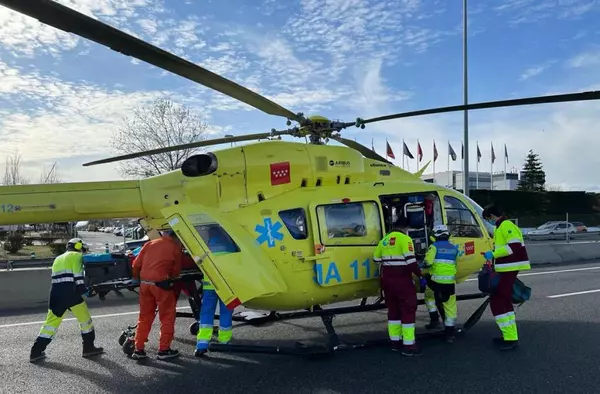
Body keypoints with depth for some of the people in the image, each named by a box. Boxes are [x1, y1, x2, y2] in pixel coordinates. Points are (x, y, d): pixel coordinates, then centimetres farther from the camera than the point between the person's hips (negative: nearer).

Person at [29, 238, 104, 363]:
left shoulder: (58, 259, 26)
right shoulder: (76, 256, 3)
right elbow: (78, 276, -11)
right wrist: (84, 289, -8)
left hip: (56, 294, 7)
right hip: (70, 293, -7)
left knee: (51, 322, 12)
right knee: (85, 319, 6)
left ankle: (36, 352, 9)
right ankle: (89, 348, 10)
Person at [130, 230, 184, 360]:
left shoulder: (149, 244, 10)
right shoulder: (175, 248, 0)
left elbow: (136, 264, 10)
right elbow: (176, 271, 3)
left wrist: (137, 278, 26)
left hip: (144, 284, 5)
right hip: (161, 285, -5)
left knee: (144, 317, 16)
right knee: (167, 318, 8)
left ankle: (139, 349, 20)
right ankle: (164, 350, 10)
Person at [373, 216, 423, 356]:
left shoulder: (384, 240, 11)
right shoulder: (405, 239, -11)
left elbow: (376, 258, 16)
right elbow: (411, 261, -18)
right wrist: (420, 274, -9)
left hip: (387, 279, 7)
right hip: (402, 279, -7)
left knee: (393, 309, 16)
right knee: (408, 310, 0)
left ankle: (395, 342, 22)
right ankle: (408, 345, 1)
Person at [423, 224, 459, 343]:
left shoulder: (434, 246, -4)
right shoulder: (454, 248, 12)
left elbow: (428, 262, -14)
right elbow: (455, 264, 18)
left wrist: (425, 264, 8)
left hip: (436, 280, -3)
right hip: (450, 282, 3)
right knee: (450, 307, 9)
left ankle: (434, 318, 19)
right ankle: (450, 334, 12)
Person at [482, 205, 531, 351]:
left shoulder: (506, 225, -15)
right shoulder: (501, 227, 17)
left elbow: (515, 246, -25)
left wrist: (493, 253, -21)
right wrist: (494, 256, 19)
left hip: (509, 269, -11)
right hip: (507, 269, 11)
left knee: (496, 301, -9)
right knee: (505, 301, 16)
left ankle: (510, 338, -7)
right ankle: (511, 337, 22)